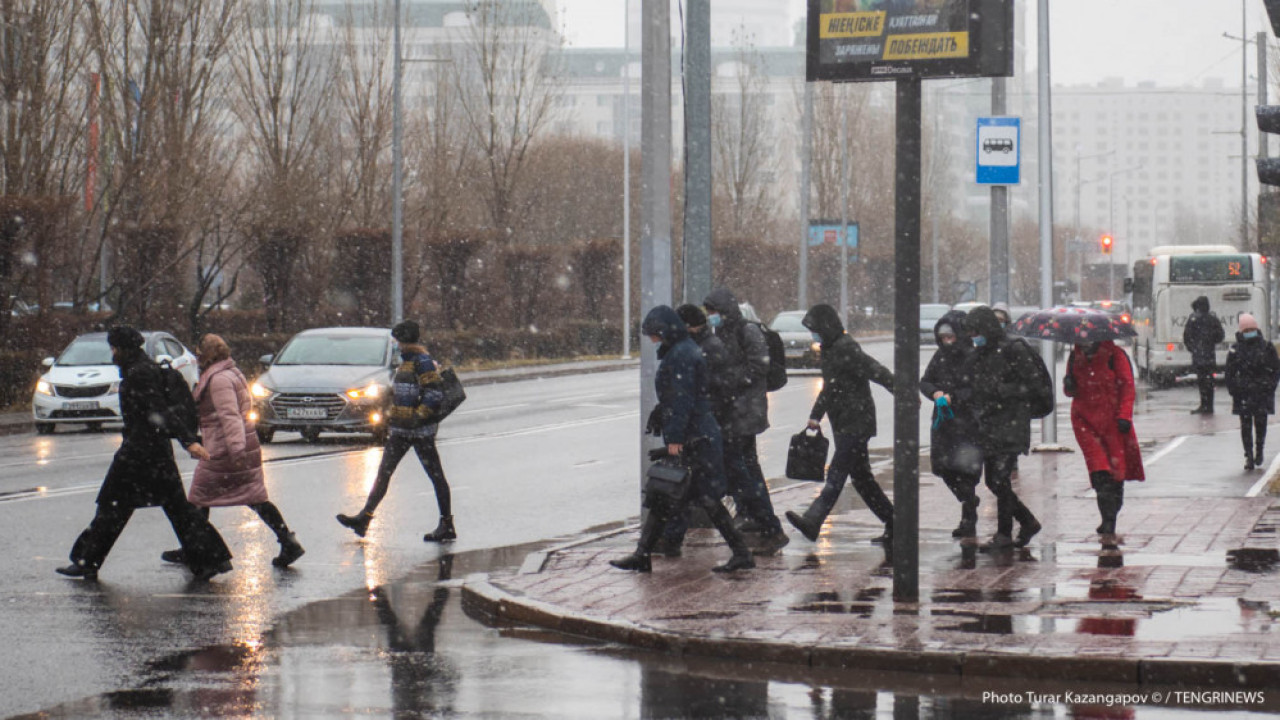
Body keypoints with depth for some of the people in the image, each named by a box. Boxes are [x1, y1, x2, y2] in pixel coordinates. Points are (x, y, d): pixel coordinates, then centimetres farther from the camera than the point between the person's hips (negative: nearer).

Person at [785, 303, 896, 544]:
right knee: (861, 477, 12)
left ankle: (813, 521, -28)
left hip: (857, 423, -10)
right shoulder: (830, 349, 16)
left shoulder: (846, 349, -15)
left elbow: (877, 372, -23)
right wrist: (815, 416, 27)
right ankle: (891, 523, 19)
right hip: (844, 425, 10)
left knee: (836, 473, -17)